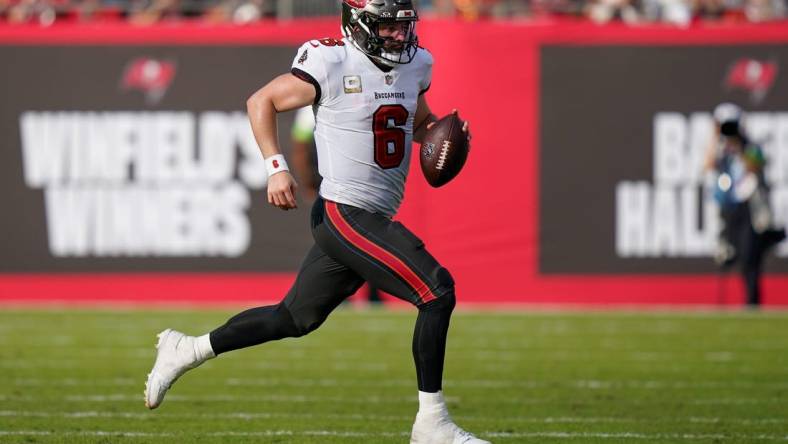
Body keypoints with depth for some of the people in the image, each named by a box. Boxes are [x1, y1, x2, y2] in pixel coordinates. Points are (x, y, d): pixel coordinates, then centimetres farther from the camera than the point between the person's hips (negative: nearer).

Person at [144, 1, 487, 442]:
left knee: (295, 319, 17)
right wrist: (277, 167, -14)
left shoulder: (415, 65, 9)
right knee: (437, 292, -15)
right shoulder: (331, 64, -13)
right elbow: (262, 102, -4)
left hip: (373, 222, 8)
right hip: (344, 214, -8)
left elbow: (421, 122, 27)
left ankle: (185, 350, 32)